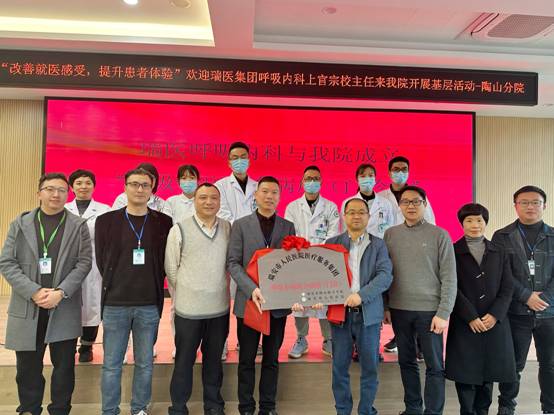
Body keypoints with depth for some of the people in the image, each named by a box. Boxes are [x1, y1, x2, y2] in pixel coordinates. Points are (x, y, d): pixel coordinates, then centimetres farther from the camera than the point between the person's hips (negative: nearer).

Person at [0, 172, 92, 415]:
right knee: (28, 366, 12)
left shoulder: (78, 226, 4)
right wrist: (34, 292, -12)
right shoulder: (20, 224, 7)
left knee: (64, 366, 7)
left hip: (64, 308, -1)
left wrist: (61, 292, -15)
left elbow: (84, 262, -3)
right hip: (27, 307, 1)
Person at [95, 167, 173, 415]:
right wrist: (116, 286, 4)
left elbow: (165, 261, 5)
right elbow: (101, 260, 5)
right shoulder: (106, 220, 2)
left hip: (150, 305, 1)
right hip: (115, 304, 0)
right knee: (111, 364, 9)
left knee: (145, 363, 11)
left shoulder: (164, 223, 1)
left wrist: (152, 288, 3)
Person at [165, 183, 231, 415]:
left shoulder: (228, 229, 1)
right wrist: (181, 297, 4)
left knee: (214, 359, 16)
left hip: (220, 308, 3)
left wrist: (224, 291, 8)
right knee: (184, 360, 11)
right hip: (188, 308, -2)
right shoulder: (179, 229, -7)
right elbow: (171, 269, -1)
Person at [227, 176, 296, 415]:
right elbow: (233, 263, -7)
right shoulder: (241, 225, 0)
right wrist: (251, 289, -21)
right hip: (249, 301, -2)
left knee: (271, 359, 14)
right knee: (247, 359, 10)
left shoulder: (288, 227, 6)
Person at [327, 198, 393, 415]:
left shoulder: (378, 245, 5)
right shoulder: (332, 243, 8)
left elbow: (385, 275, -7)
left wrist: (361, 295, -20)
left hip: (369, 313, 0)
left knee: (370, 366, 8)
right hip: (339, 311, 1)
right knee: (340, 366, 9)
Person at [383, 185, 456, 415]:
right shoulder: (390, 234, 5)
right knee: (406, 361, 14)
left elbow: (449, 278, -5)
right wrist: (385, 306, 4)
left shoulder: (439, 235, -4)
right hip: (399, 309, 3)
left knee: (434, 365, 6)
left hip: (429, 310, -3)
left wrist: (443, 313, -11)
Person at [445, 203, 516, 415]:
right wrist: (471, 317, -12)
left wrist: (495, 315, -8)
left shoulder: (499, 253, 10)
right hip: (464, 324, -3)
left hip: (495, 322, 3)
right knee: (465, 373, 1)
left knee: (488, 372, 10)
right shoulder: (453, 252, -1)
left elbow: (507, 288, 4)